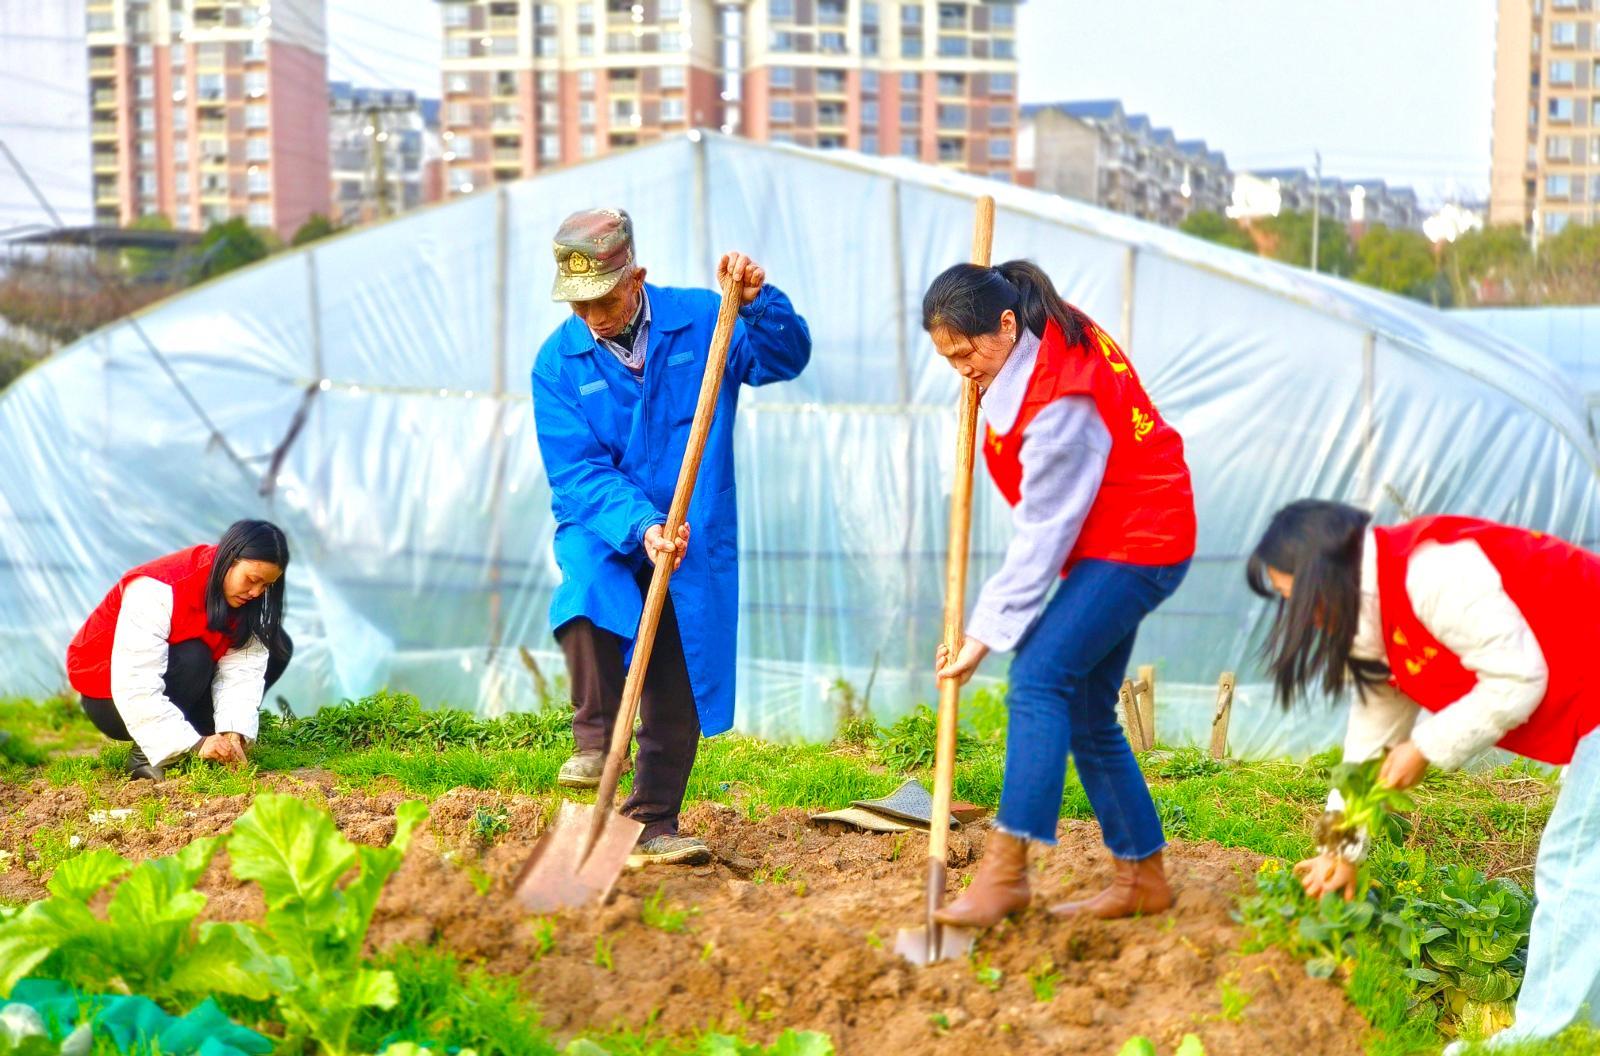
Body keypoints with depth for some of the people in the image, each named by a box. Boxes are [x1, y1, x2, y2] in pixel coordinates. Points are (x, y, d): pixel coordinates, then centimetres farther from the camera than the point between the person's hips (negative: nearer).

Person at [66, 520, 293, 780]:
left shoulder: (245, 598, -10)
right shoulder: (157, 591, -30)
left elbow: (241, 670, -19)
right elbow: (136, 691, -36)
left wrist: (234, 732, -36)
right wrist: (194, 744, -43)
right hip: (109, 697, -6)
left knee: (278, 649, -9)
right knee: (191, 658, -36)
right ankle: (145, 756, -21)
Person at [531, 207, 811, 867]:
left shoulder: (701, 321, -4)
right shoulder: (558, 362, -5)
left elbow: (785, 359, -13)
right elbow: (577, 470, -12)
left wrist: (758, 302, -32)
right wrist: (641, 526, -27)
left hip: (694, 541, 1)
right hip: (605, 529, -1)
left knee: (679, 693, 5)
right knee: (586, 594, -36)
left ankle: (654, 824, 21)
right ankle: (595, 739, -20)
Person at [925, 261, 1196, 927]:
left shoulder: (1061, 402, -27)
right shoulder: (1054, 334, 1)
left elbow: (1040, 533, -24)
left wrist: (985, 633, -22)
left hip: (1136, 546, -11)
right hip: (1108, 543, 11)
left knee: (1038, 678, -23)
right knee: (1085, 714, 9)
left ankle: (1006, 869, -25)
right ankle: (1140, 877, 16)